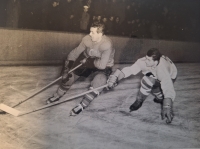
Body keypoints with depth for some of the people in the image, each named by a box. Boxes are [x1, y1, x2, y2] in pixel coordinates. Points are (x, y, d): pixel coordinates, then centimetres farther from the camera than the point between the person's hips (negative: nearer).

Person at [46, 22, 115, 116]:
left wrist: (88, 61, -24)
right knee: (69, 74, 4)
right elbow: (76, 52, -8)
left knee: (99, 81, -33)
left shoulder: (107, 45, -34)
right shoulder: (87, 39, -19)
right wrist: (69, 63, -17)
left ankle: (82, 106, -18)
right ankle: (58, 95, 28)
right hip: (88, 62, 6)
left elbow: (102, 65, -37)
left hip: (104, 67, -5)